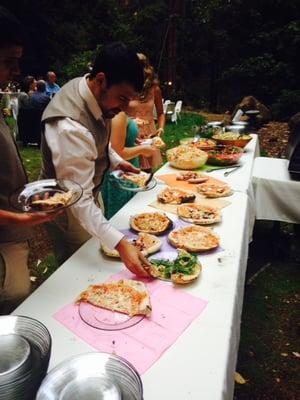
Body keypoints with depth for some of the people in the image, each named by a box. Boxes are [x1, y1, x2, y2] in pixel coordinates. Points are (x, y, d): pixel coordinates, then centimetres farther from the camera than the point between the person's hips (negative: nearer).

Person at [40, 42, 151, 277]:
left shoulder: (96, 94, -10)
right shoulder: (70, 127, -38)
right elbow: (80, 202, -38)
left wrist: (116, 160, -2)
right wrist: (120, 244, -44)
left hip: (91, 190, 8)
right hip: (69, 209, -8)